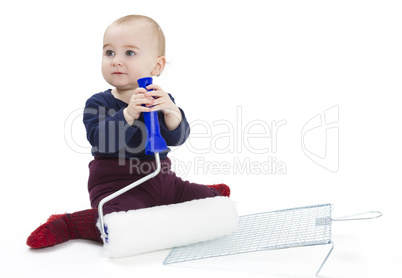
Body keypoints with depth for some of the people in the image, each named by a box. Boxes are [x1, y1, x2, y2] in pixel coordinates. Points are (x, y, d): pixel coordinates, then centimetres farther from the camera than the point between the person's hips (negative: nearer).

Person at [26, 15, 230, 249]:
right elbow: (100, 139, -20)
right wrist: (128, 113, -34)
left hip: (160, 179, 5)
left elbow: (177, 138, -8)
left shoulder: (162, 100, 5)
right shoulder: (98, 104, -3)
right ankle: (69, 225, -8)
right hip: (117, 185, -4)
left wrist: (170, 110, -28)